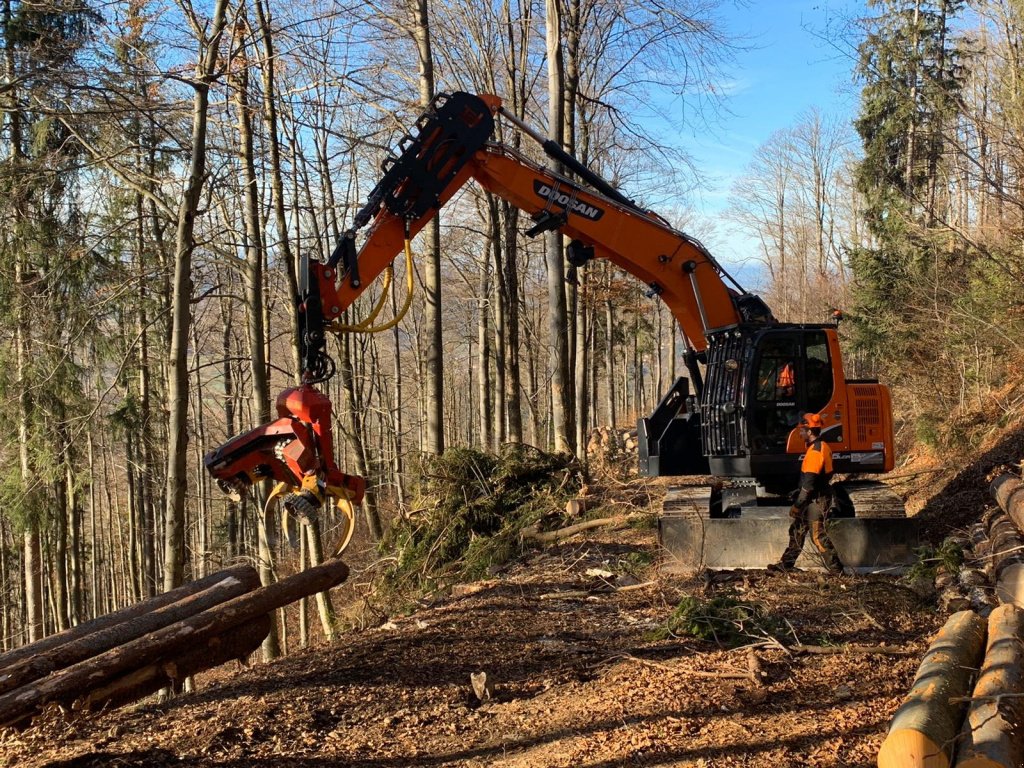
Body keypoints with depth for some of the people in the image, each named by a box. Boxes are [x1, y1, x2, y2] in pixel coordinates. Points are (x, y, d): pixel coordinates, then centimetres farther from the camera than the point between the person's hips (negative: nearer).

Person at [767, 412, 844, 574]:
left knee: (817, 534, -5)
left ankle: (835, 567, 2)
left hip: (815, 500, -10)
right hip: (816, 498, 10)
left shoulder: (815, 451, -21)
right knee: (797, 530, 16)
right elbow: (827, 475, 19)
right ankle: (786, 564, 23)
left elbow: (809, 482, -24)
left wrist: (797, 505, -20)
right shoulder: (822, 447, 11)